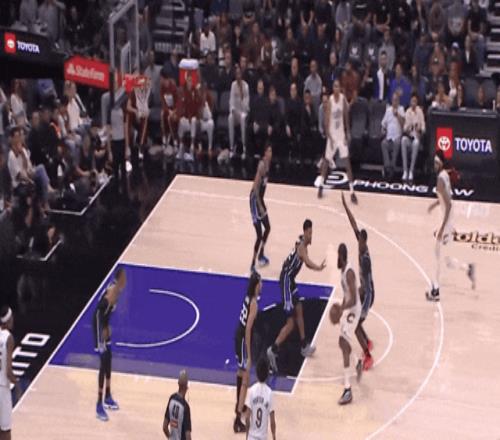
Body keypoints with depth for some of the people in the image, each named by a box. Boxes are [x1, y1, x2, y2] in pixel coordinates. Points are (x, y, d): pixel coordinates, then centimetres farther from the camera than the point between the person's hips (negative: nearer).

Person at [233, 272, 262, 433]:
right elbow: (248, 330, -24)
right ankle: (238, 420, -10)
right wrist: (249, 356, -22)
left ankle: (239, 405, 50)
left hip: (238, 336, 9)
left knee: (241, 372, 29)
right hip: (243, 340, -9)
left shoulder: (248, 297, 2)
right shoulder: (254, 303, -23)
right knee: (245, 381, -7)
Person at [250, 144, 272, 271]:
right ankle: (253, 265, -4)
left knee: (267, 227, 23)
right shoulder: (262, 165, -23)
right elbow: (256, 187, -26)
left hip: (260, 199, 9)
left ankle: (261, 255, 40)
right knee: (259, 234, -9)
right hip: (255, 200, -9)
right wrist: (260, 206, -25)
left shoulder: (267, 163, 6)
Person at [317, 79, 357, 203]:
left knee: (347, 161, -4)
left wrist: (347, 132, 4)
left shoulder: (343, 98, -5)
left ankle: (352, 192, -5)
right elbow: (326, 121, -15)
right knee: (326, 160, 10)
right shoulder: (330, 101, -16)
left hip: (341, 134, 2)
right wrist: (329, 137, -21)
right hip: (332, 135, -2)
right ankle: (321, 185, 33)